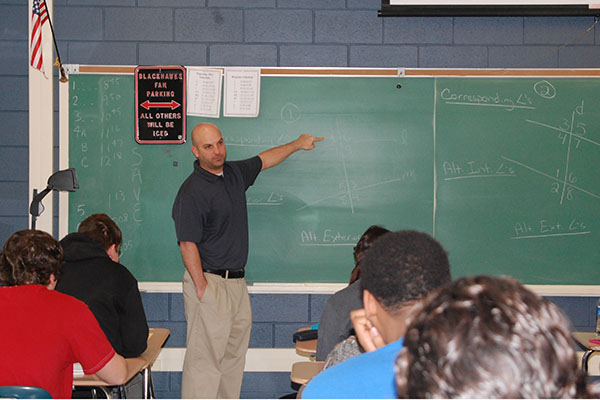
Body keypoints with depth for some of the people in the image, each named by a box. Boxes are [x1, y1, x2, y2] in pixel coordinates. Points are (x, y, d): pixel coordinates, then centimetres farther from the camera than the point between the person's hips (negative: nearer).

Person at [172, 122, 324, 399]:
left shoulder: (235, 173, 9)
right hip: (209, 282, -8)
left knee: (234, 352, 15)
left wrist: (297, 144, 36)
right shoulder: (192, 191, -16)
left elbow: (264, 160, 30)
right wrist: (202, 288, -19)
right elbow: (188, 244, -17)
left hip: (236, 281, 9)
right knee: (205, 355, -8)